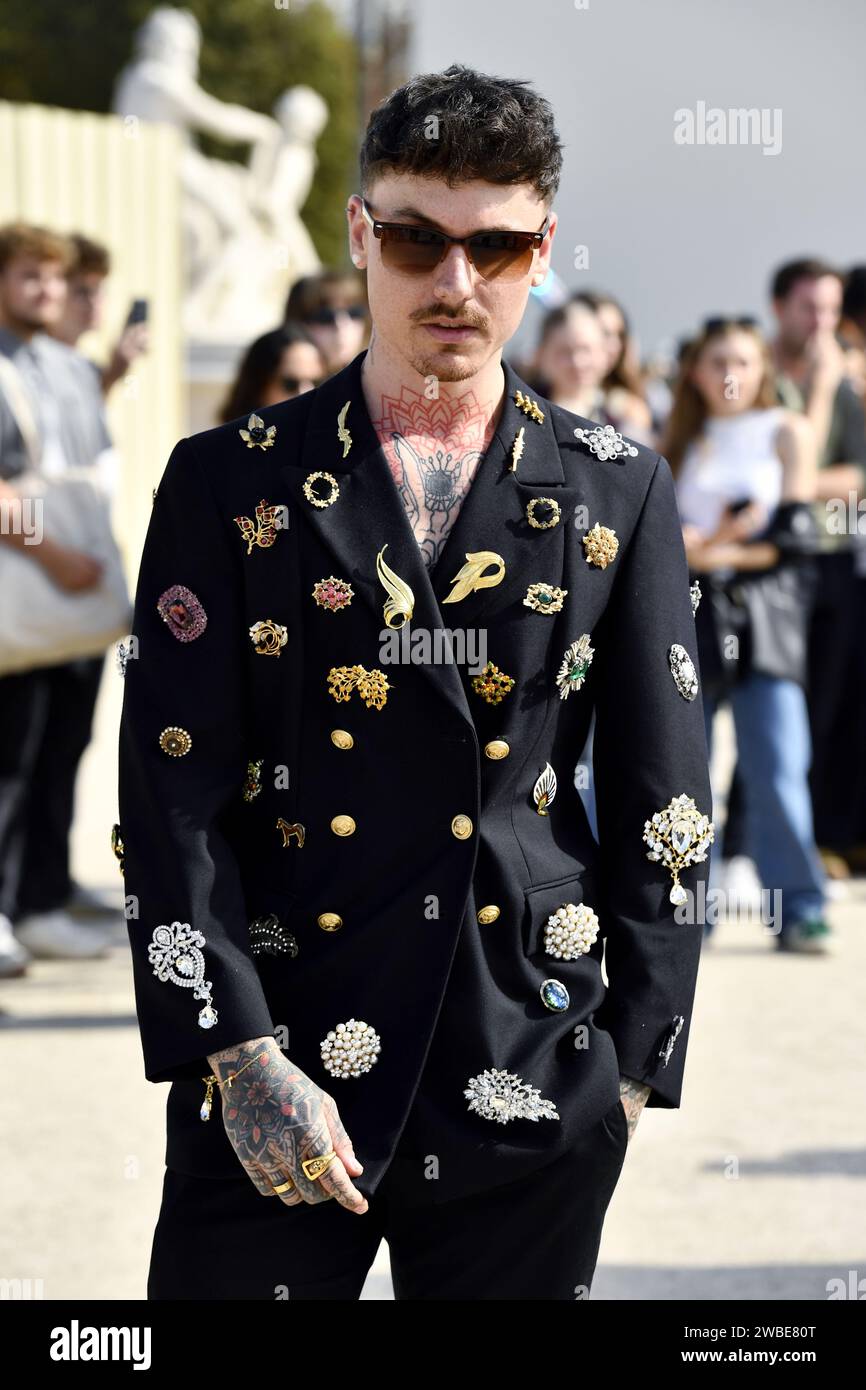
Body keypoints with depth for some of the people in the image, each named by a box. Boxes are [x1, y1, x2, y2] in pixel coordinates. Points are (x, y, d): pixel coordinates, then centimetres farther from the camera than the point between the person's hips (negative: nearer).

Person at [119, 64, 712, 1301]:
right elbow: (173, 794, -2)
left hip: (532, 1082, 1)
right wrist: (238, 1054, -11)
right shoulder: (232, 483, 3)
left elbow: (660, 798, 8)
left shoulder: (618, 494, 7)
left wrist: (635, 1061, 1)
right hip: (277, 1074, -1)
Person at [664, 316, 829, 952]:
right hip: (688, 614, 3)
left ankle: (797, 911, -6)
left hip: (766, 616, -3)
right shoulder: (681, 442, 16)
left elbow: (796, 532, -1)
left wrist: (717, 555, -8)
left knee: (778, 774, -11)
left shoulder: (788, 432, 8)